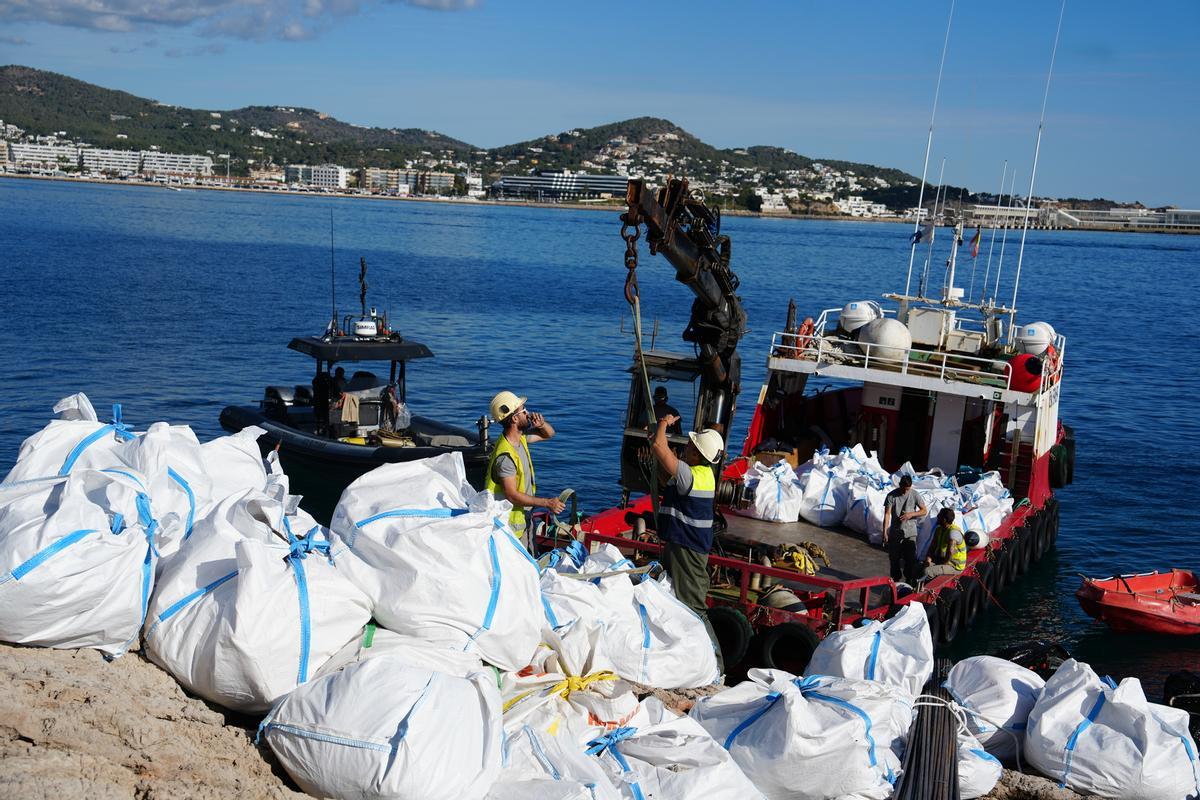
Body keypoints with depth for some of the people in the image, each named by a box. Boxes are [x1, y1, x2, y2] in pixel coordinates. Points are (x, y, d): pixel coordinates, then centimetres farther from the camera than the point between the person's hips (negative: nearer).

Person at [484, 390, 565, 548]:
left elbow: (549, 434, 19)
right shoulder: (505, 455, -27)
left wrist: (542, 424, -5)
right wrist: (547, 503, -24)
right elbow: (512, 495, -28)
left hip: (523, 518, 9)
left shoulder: (521, 437, 1)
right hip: (510, 523, -9)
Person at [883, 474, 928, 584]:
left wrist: (911, 514, -18)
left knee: (910, 559, -3)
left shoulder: (915, 495, -5)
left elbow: (924, 511, 0)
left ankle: (910, 580, 7)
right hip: (894, 533, 1)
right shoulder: (892, 495, -6)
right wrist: (885, 532, -11)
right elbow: (887, 514, -7)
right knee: (894, 558, 9)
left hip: (910, 533, -1)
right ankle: (895, 580, 23)